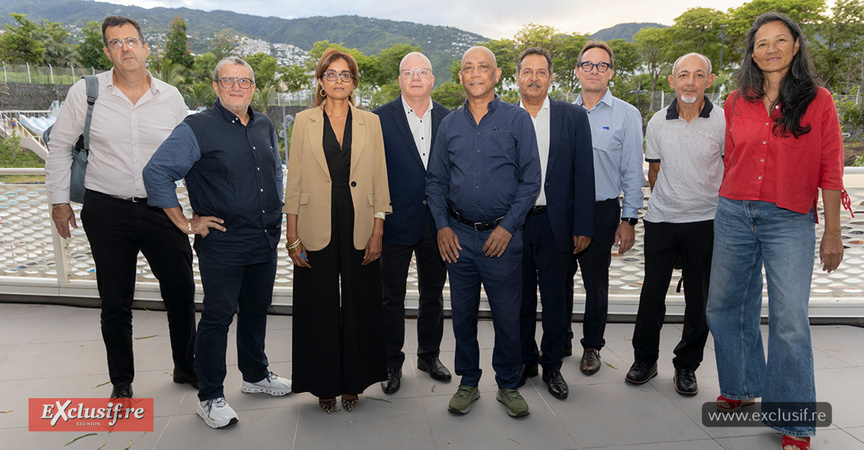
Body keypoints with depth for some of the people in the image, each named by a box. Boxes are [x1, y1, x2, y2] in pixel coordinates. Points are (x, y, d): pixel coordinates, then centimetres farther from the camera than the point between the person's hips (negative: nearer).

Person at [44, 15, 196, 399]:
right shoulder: (86, 92, -2)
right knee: (115, 303, 9)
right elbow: (59, 147, 7)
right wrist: (59, 200, 5)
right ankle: (121, 382, 27)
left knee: (182, 294, 6)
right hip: (107, 212, -1)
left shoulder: (170, 97, 3)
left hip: (161, 209, 1)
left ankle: (186, 367, 28)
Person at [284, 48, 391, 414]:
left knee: (359, 307, 7)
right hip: (317, 231, 0)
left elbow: (379, 182, 5)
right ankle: (324, 384, 23)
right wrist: (292, 237, -2)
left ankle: (353, 382, 24)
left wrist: (377, 233, -2)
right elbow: (294, 182, 3)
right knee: (319, 308, 6)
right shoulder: (304, 122, 5)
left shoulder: (370, 123, 6)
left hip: (359, 229, 1)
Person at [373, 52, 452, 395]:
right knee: (392, 296, 8)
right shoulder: (381, 119, -2)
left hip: (437, 222, 3)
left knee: (433, 293, 15)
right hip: (396, 223, -2)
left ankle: (429, 355, 33)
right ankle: (392, 363, 24)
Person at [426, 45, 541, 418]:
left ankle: (508, 386, 24)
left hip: (502, 235, -2)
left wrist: (507, 227, -10)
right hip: (458, 236, 3)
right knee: (462, 313, 10)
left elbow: (531, 180, -3)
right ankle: (468, 382, 27)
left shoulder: (518, 119, 0)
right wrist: (442, 226, -1)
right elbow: (435, 181, 11)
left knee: (507, 316, 5)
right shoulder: (449, 125, 9)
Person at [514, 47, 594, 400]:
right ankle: (525, 360, 28)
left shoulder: (574, 117, 2)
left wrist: (583, 227, -5)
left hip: (555, 222, -1)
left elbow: (584, 174, 0)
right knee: (520, 297, 11)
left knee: (555, 298, 7)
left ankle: (552, 365, 24)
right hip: (513, 223, 1)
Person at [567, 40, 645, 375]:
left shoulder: (626, 115, 0)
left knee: (596, 283, 8)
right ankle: (560, 341, 27)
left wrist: (629, 220, -5)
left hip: (601, 211, -2)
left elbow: (633, 172, -1)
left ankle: (592, 346, 26)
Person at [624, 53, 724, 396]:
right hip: (660, 220, 1)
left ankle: (686, 365, 24)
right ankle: (644, 359, 23)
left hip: (705, 221, -1)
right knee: (652, 291, 6)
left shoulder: (723, 121, -5)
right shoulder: (658, 122, 2)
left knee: (699, 298, 7)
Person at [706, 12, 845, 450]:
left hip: (790, 221, -3)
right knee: (725, 307, 11)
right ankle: (741, 387, 33)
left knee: (789, 322, -5)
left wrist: (832, 233, -2)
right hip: (734, 215, 4)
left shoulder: (818, 101, 0)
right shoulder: (736, 103, 8)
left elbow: (830, 171, 0)